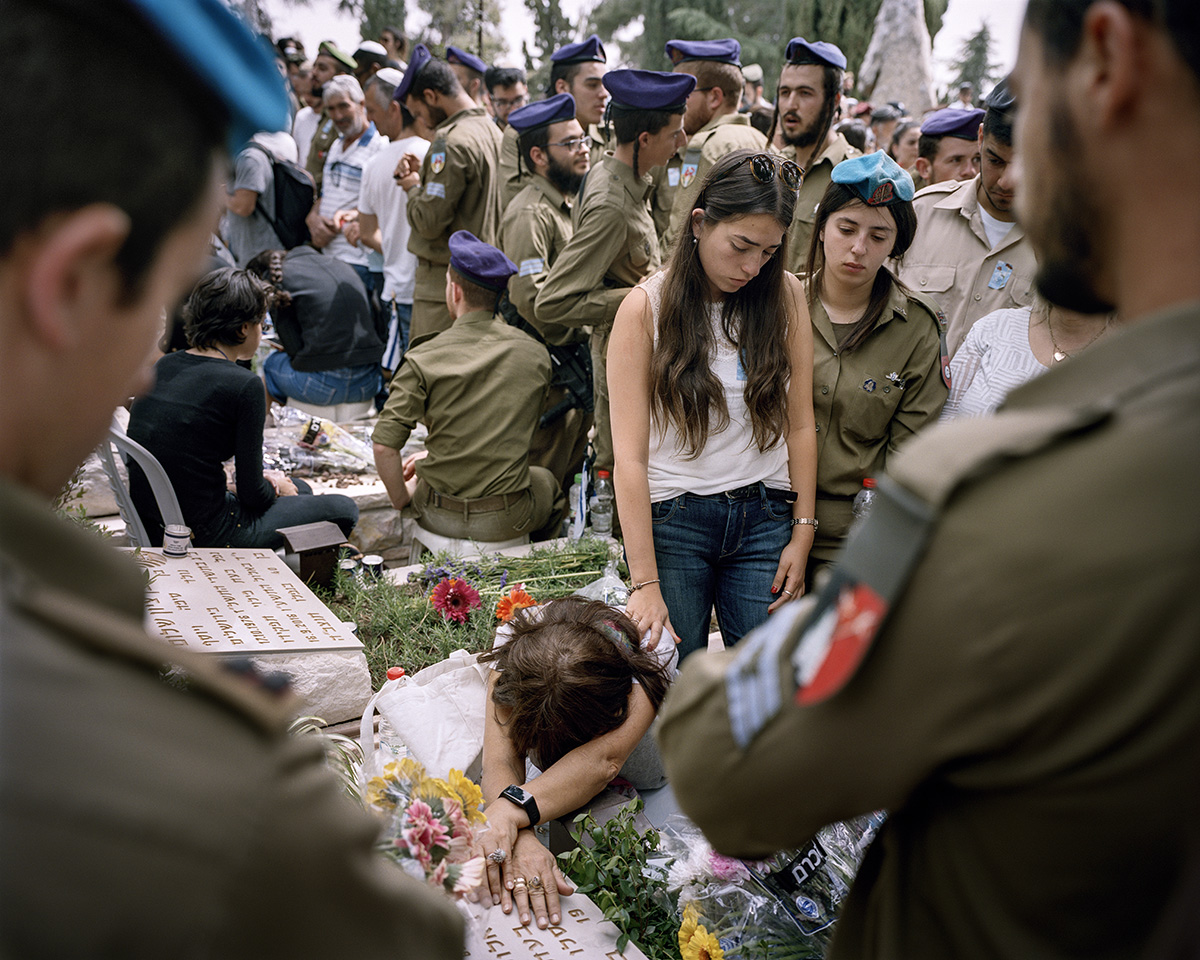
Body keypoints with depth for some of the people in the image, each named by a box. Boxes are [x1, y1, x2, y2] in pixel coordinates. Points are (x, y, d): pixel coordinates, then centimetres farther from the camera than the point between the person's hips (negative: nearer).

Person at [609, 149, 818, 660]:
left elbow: (800, 424, 7)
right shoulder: (646, 307, -6)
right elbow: (630, 455, -11)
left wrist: (802, 533, 0)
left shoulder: (785, 295, 3)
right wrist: (644, 582, -16)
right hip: (673, 520, -2)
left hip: (765, 518, 2)